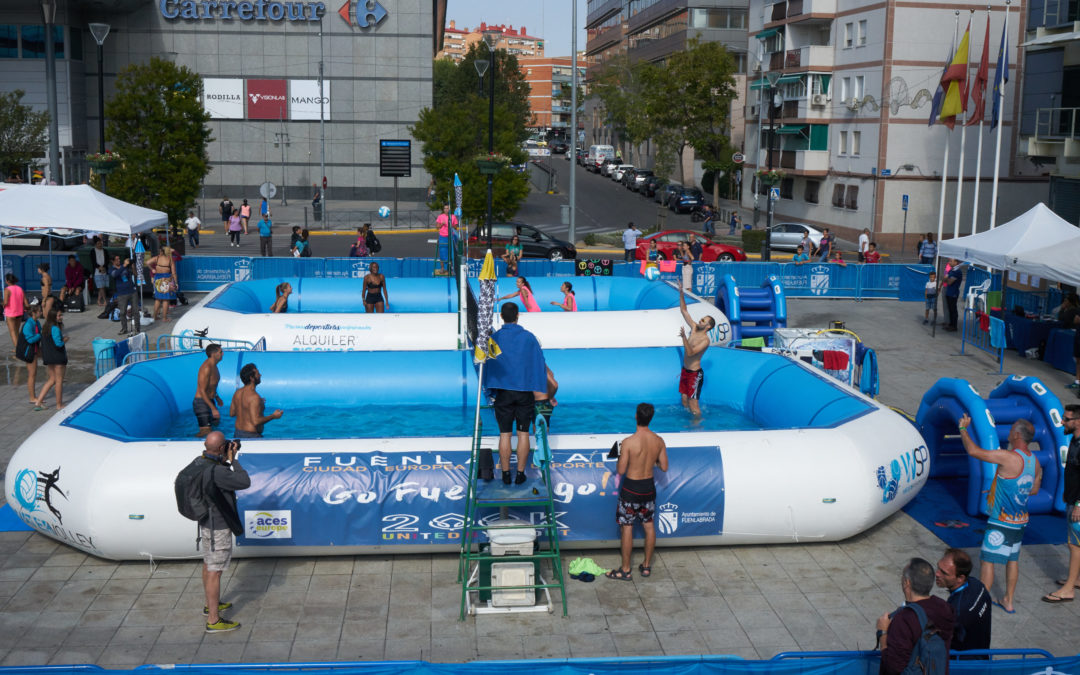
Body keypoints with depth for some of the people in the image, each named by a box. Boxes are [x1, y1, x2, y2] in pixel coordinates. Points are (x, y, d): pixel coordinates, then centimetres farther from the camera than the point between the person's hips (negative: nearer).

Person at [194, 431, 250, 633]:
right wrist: (232, 459, -17)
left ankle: (210, 604, 41)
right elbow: (245, 482, -25)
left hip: (205, 521, 10)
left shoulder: (199, 462, -2)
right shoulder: (217, 471, -31)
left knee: (208, 564, 23)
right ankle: (214, 620, 5)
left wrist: (226, 460, 3)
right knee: (215, 571, -2)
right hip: (218, 527, -10)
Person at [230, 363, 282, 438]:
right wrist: (273, 416, -13)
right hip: (252, 436, -9)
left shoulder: (237, 393, 4)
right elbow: (256, 422, -27)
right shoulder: (254, 397, -22)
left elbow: (231, 414, 15)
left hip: (238, 433, 9)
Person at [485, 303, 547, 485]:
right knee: (523, 433, 6)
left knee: (504, 434, 6)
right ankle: (520, 474, 6)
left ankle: (506, 474, 8)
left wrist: (491, 391, 12)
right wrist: (538, 392, 8)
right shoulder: (529, 337, 1)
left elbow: (487, 365, 4)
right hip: (525, 392, 0)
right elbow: (540, 365, 2)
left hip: (503, 392, 0)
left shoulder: (494, 338, 1)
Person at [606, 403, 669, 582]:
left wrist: (620, 456, 1)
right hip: (649, 486, 5)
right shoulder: (659, 441, -7)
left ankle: (625, 570, 16)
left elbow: (621, 471, -16)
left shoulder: (628, 442, -22)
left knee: (627, 527, 7)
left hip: (631, 488, -5)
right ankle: (647, 566, 28)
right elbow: (664, 467, 2)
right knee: (648, 525, 18)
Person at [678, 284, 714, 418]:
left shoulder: (705, 340, -19)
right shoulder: (694, 328, 2)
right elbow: (683, 310, 5)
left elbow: (690, 352, -29)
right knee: (684, 401, 14)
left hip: (695, 374, -8)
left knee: (693, 404, -5)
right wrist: (681, 293, -5)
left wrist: (684, 337, -40)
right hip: (685, 370, 8)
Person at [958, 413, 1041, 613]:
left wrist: (963, 428, -11)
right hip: (1020, 521, 8)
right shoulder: (1035, 462, 3)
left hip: (1001, 521, -8)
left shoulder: (1008, 458, -23)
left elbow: (974, 451, -25)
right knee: (1012, 559, 18)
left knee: (988, 560, 0)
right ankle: (1008, 601, 27)